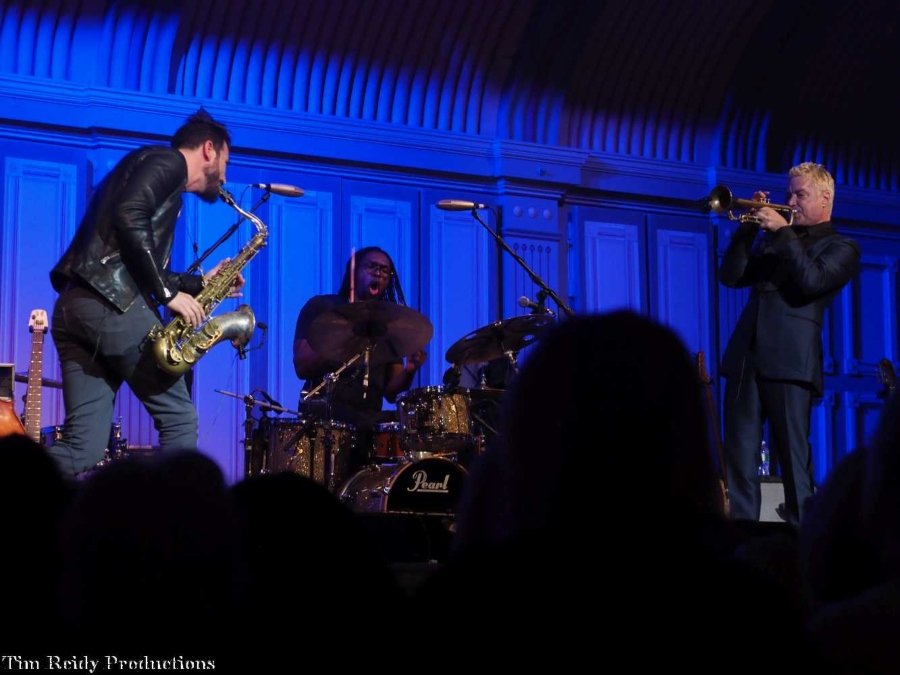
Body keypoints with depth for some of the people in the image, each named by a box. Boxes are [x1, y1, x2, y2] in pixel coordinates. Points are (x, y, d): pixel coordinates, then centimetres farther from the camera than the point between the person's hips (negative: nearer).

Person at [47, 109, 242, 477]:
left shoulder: (161, 174, 32)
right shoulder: (168, 161, 4)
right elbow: (129, 217, -15)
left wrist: (199, 282, 29)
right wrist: (168, 293, -11)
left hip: (73, 307, 9)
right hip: (110, 302, -9)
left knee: (83, 449, 0)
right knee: (178, 419, 1)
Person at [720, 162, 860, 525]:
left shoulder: (841, 248, 8)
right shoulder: (771, 239, 23)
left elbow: (812, 281, -11)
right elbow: (732, 276, 14)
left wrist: (783, 232, -8)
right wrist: (748, 227, 4)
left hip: (790, 361, -5)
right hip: (746, 356, 5)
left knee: (794, 459, -6)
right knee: (740, 457, 0)